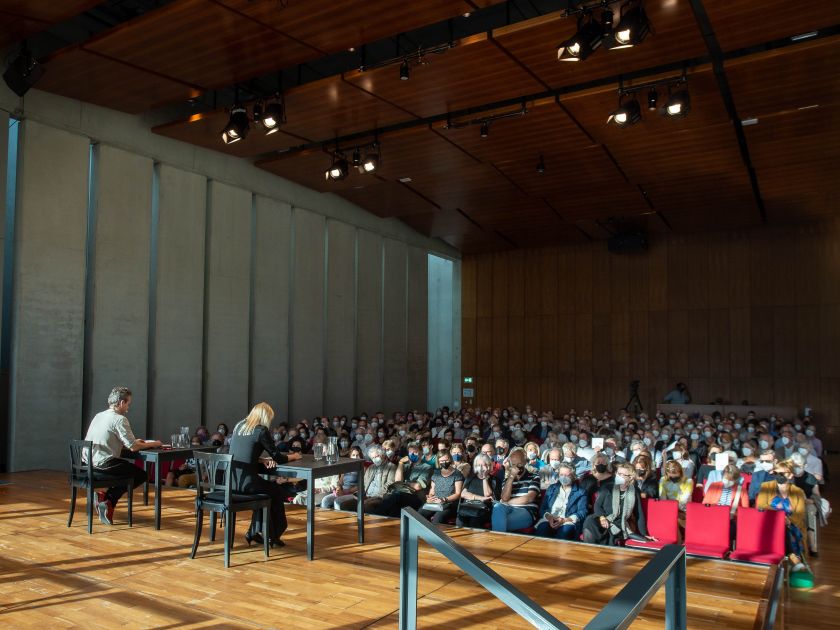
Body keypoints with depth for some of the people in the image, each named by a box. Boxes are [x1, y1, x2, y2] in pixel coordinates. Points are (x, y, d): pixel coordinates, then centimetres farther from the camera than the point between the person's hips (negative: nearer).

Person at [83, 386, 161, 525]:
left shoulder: (99, 415, 13)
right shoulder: (120, 419, -12)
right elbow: (133, 447, -15)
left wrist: (135, 441, 19)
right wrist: (152, 444, 2)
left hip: (87, 464, 8)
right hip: (103, 465, -8)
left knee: (129, 467, 28)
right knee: (141, 474, 9)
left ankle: (105, 497, 9)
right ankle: (108, 499, 0)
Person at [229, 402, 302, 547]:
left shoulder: (239, 426, 13)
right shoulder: (261, 430, -7)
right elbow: (278, 458, -2)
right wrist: (293, 456, 17)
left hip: (230, 480, 7)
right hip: (245, 481, -7)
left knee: (265, 487, 30)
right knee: (278, 491, 20)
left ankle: (254, 532, 29)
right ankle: (273, 535, 31)